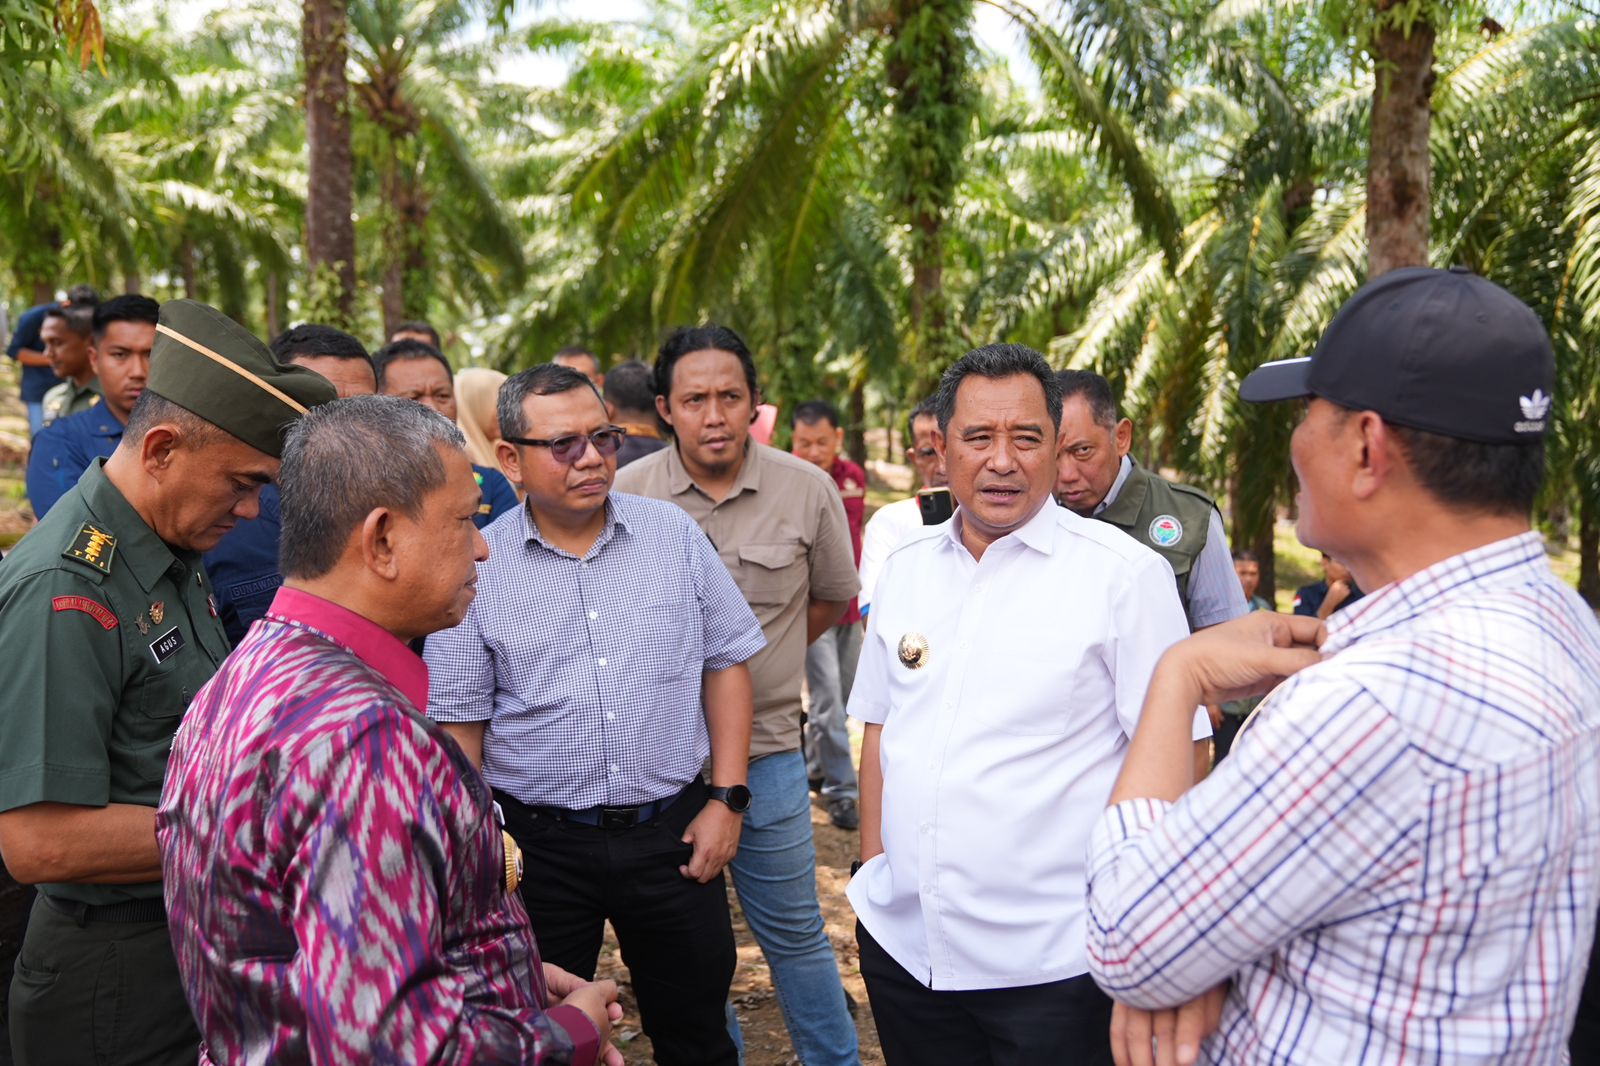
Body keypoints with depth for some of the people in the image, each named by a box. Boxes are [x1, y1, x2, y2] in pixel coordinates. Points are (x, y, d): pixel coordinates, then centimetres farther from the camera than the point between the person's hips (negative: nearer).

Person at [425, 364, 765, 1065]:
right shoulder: (477, 568, -5)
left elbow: (725, 661, 4)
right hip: (539, 844, -1)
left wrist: (728, 798, -1)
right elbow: (460, 725, 0)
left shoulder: (674, 535, 0)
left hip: (672, 829, 1)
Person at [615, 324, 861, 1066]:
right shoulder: (626, 493, -6)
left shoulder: (808, 489, -5)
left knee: (793, 931, 11)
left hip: (765, 748, -1)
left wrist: (755, 657, 6)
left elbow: (832, 597, 10)